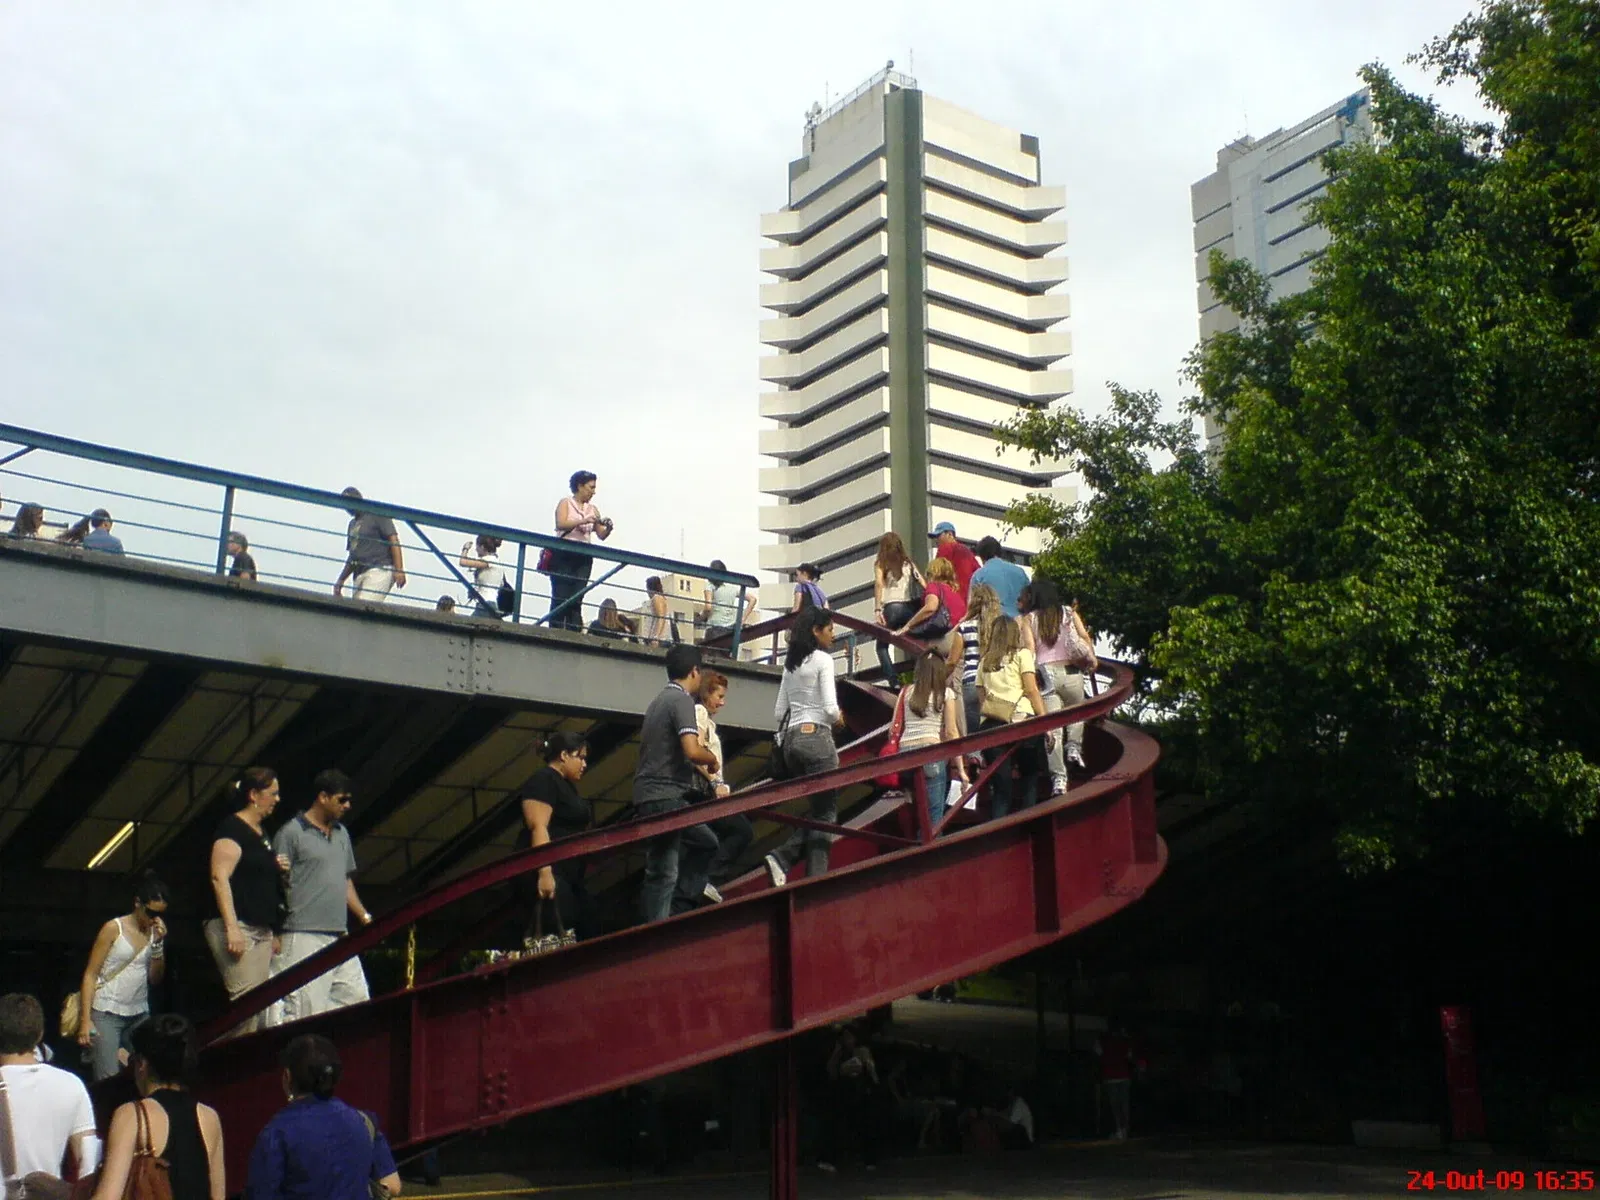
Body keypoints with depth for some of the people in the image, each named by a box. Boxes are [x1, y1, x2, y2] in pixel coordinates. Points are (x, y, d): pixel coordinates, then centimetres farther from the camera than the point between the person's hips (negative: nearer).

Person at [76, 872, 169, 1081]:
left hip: (139, 1015, 5)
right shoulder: (114, 928, -6)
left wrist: (159, 944, -7)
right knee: (108, 1080, -13)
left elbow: (156, 979, 7)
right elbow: (90, 975, -6)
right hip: (106, 1014, -5)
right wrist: (85, 1020, -13)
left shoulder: (156, 932, 8)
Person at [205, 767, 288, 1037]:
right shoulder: (233, 827, -7)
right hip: (237, 928, -9)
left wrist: (278, 869, 11)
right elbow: (219, 878, -16)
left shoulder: (261, 833, 19)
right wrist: (232, 928, -23)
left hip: (261, 931, 9)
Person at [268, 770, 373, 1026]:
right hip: (304, 937, -8)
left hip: (339, 937, 8)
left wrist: (365, 917, 15)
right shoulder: (292, 832, -3)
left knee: (356, 1000, 4)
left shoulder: (341, 834, 19)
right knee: (305, 1008, -10)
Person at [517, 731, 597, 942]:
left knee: (588, 934, 0)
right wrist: (545, 873, -26)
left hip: (569, 876, 10)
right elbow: (538, 828, -18)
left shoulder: (566, 785, 22)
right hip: (549, 874, -10)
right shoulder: (543, 780, -7)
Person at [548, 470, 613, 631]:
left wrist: (609, 528, -10)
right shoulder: (566, 503, 5)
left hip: (584, 557, 4)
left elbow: (601, 535, 12)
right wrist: (583, 521, -22)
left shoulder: (593, 509, 16)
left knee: (576, 599, -2)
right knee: (560, 597, -8)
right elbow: (560, 524, -13)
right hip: (564, 554, -4)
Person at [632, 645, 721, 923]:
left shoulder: (660, 700, 18)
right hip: (665, 797, -9)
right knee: (664, 873, -5)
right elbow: (692, 751, -23)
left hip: (651, 795, 9)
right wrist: (713, 759, -3)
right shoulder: (681, 700, -11)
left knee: (706, 842, 15)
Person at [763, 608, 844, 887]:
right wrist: (837, 719, 5)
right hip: (816, 736, -7)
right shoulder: (823, 659, -6)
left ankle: (782, 858, -3)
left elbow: (779, 711, 15)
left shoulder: (791, 663, 15)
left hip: (791, 738, 7)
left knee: (818, 807, 16)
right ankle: (815, 877, -8)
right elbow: (830, 707, -14)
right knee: (826, 811, -2)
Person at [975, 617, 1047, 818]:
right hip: (1021, 721, -3)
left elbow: (981, 698, 15)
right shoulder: (1022, 654, 8)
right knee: (1029, 778, 14)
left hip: (990, 724, 3)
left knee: (1000, 788, 5)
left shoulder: (984, 662, 19)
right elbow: (1031, 690, -1)